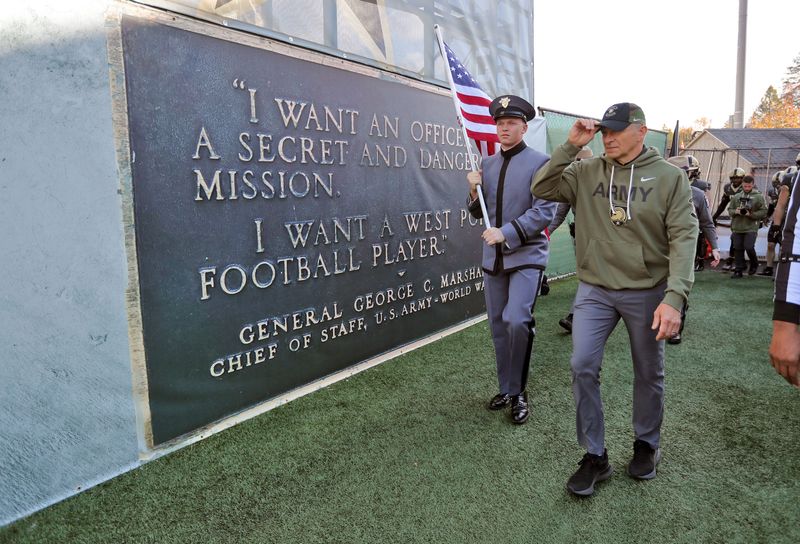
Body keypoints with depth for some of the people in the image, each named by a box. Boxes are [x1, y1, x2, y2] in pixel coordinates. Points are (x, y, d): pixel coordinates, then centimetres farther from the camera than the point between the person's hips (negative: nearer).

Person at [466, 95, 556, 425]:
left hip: (527, 256, -5)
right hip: (493, 258, 6)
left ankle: (519, 392, 0)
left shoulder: (539, 162, -6)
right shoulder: (488, 164, 10)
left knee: (516, 321, -20)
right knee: (498, 327, 11)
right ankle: (506, 389, 28)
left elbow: (545, 212, -14)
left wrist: (506, 233, -22)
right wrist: (474, 191, -5)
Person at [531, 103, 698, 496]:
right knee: (582, 367, -5)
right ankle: (594, 456, 11)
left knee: (649, 374, 13)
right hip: (594, 290, 2)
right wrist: (570, 146, -11)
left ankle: (646, 444, 36)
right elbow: (542, 189, -3)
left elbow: (684, 238, -12)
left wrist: (674, 298, -22)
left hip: (647, 292, -1)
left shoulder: (669, 177, -6)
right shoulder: (587, 172, 2)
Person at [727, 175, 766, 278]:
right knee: (738, 249, 6)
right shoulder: (736, 196, 10)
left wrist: (751, 214, -16)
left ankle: (754, 264, 18)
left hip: (751, 228, -3)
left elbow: (763, 212, -3)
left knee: (749, 247, -11)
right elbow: (729, 209, 14)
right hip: (737, 227, 4)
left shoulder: (759, 196, 0)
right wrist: (735, 211, -7)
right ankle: (738, 270, 16)